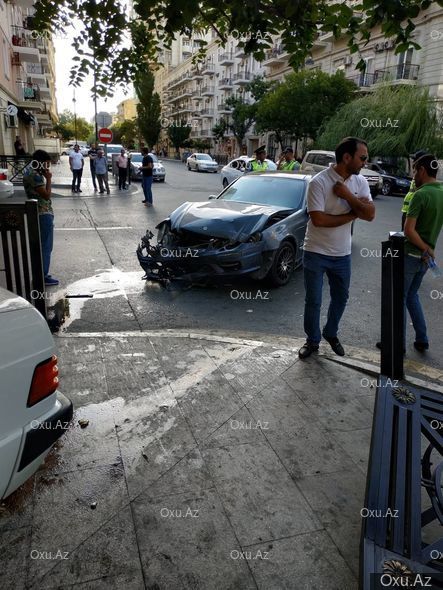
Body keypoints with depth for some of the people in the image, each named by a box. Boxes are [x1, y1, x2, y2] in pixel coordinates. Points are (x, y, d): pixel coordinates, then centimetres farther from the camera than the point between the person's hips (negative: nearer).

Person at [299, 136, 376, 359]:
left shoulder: (360, 182, -2)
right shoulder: (319, 182, -18)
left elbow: (370, 215, -9)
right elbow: (318, 220, -25)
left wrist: (347, 195, -21)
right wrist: (352, 214, -16)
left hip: (342, 254, 5)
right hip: (316, 253, -5)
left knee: (340, 298, 18)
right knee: (313, 301, 6)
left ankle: (331, 333, 40)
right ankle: (312, 340, 26)